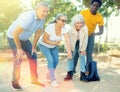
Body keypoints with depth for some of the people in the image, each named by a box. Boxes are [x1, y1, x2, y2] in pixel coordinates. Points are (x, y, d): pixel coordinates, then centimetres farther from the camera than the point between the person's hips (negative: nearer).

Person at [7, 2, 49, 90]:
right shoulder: (28, 18, -38)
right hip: (13, 37, -7)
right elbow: (15, 33, -35)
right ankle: (15, 82, 6)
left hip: (24, 38, 8)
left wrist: (33, 47, 1)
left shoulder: (42, 18, -13)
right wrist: (19, 49, -26)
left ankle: (34, 79, 14)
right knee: (18, 59, -12)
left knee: (33, 56, 4)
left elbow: (38, 33, 0)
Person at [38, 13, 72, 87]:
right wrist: (54, 43, -32)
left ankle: (49, 74, 29)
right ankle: (53, 80, -9)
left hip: (53, 46, 5)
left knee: (56, 61, 2)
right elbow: (44, 39, -26)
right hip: (44, 45, -5)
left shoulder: (64, 28, -22)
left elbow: (67, 40, -27)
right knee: (51, 60, -18)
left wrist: (69, 51, -34)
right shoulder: (50, 27, -35)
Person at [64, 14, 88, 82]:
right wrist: (70, 50, -15)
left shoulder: (85, 28, -32)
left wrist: (83, 49, -15)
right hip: (72, 45, 0)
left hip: (81, 45, 0)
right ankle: (69, 74, 10)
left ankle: (82, 75, 3)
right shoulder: (70, 29, -32)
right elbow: (68, 40, -22)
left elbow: (85, 39, -22)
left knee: (82, 57, -2)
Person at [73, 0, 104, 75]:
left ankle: (88, 71, 5)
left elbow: (101, 31, -14)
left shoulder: (100, 17, -16)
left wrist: (95, 33, -34)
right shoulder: (83, 12, -20)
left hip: (90, 36, 1)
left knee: (89, 54, -2)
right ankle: (73, 69, 13)